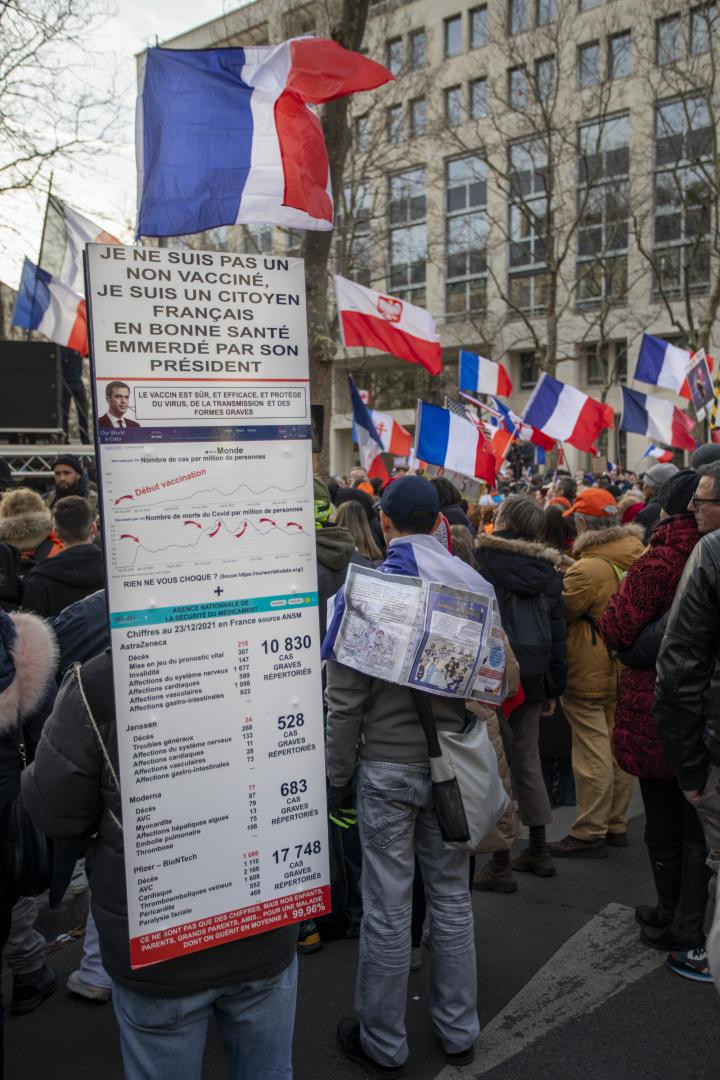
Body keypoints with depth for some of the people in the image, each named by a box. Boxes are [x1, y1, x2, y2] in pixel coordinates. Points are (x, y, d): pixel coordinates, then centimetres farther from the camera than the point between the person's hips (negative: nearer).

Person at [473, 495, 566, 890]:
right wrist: (553, 688, 18)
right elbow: (558, 632, 11)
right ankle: (538, 850, 30)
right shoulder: (548, 568, 8)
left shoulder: (484, 558, -10)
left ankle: (500, 865, 9)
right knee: (527, 760, 18)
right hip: (533, 675, 6)